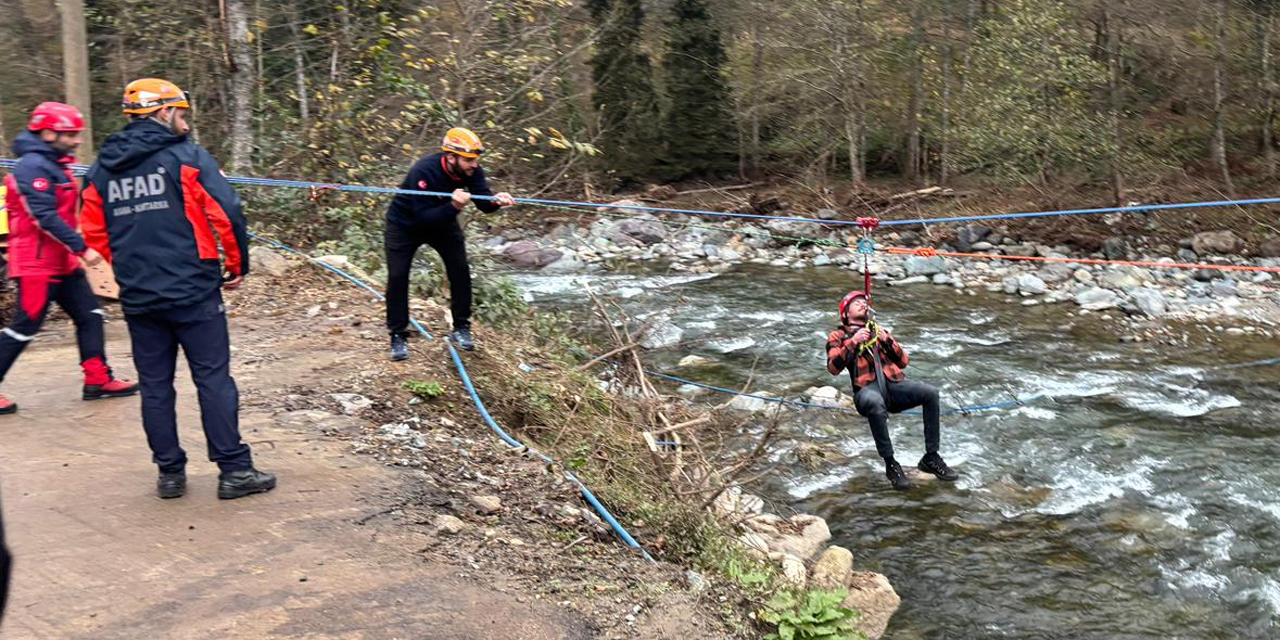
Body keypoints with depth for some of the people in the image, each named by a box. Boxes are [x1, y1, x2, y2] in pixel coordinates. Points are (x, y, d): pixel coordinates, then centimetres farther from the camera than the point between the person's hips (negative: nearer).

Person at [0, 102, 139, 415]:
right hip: (38, 263, -10)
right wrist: (82, 249, -23)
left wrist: (76, 251, 14)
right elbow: (46, 218, -23)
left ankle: (98, 380, 13)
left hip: (62, 261, 10)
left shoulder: (55, 164, 15)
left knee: (90, 315, 8)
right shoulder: (33, 166, -16)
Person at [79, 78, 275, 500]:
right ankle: (234, 470, 3)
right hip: (194, 292, -5)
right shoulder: (187, 157, -6)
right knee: (213, 379, 1)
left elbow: (94, 235, 13)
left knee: (155, 386, 12)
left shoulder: (101, 170, 10)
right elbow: (227, 212, -13)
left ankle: (170, 473, 18)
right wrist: (238, 266, -1)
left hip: (137, 298, 5)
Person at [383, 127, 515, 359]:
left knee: (460, 270, -5)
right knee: (397, 276, -9)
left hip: (443, 221, 4)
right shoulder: (423, 171, -37)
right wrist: (453, 206, -54)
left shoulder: (471, 170, -21)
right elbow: (423, 217, -40)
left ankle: (461, 328, 10)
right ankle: (398, 336, 5)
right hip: (405, 224, -4)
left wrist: (496, 201, -51)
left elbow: (483, 203, -28)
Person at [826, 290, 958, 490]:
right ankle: (890, 464, -30)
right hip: (868, 387, -4)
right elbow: (834, 367, 2)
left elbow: (903, 361, 21)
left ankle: (931, 458, -15)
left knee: (931, 393, -23)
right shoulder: (838, 336, 20)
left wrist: (887, 340, 6)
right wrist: (853, 343, -5)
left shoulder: (879, 331, 30)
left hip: (893, 384, 4)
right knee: (874, 402, -41)